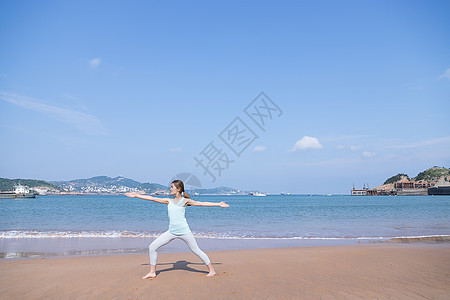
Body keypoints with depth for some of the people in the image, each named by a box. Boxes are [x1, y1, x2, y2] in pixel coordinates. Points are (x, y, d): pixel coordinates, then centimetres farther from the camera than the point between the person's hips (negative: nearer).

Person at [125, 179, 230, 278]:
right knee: (152, 247, 1)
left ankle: (212, 270, 19)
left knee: (196, 250, 2)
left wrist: (218, 204, -6)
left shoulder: (185, 201, -1)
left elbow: (202, 203, -3)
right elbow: (152, 198, 11)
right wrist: (136, 195, 12)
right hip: (171, 232, 5)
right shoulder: (168, 201, 10)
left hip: (184, 231, -4)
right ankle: (152, 272, 17)